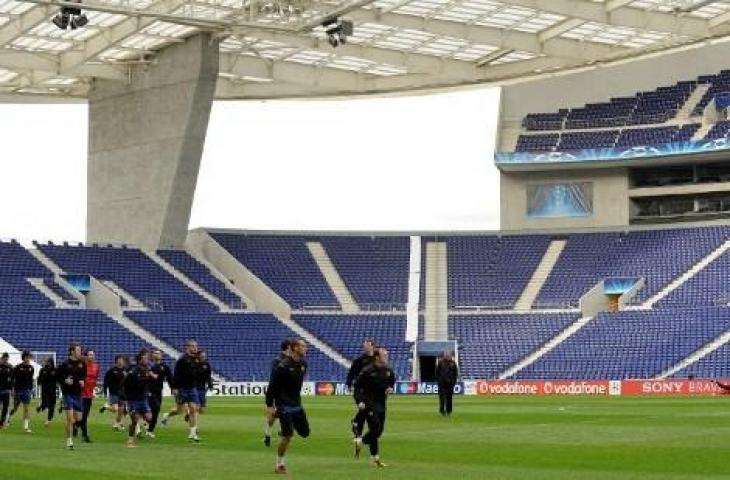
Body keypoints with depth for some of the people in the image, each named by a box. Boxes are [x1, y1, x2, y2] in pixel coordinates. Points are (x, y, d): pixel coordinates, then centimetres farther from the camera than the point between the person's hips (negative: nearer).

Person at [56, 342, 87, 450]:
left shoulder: (82, 364, 4)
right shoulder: (65, 364, -8)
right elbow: (57, 377, -2)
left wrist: (83, 381, 0)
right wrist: (64, 381, -18)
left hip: (78, 394, 5)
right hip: (68, 393, -5)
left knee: (78, 418, 7)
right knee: (70, 418, -8)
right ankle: (69, 441, 0)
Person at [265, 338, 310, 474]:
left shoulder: (303, 364, 3)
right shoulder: (283, 366, -18)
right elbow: (272, 386, -15)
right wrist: (269, 405, -15)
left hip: (297, 405, 7)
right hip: (284, 406, -7)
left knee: (305, 432, 6)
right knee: (288, 435, -9)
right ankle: (279, 464, 5)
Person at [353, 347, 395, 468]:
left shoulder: (388, 370, 2)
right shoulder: (367, 371, -15)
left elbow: (392, 381, 21)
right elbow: (357, 386, -10)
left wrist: (390, 388, -1)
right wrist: (359, 401, -18)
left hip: (381, 403, 7)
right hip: (369, 403, -7)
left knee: (380, 430, 9)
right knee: (375, 428, -11)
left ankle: (360, 442, 30)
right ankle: (375, 457, 5)